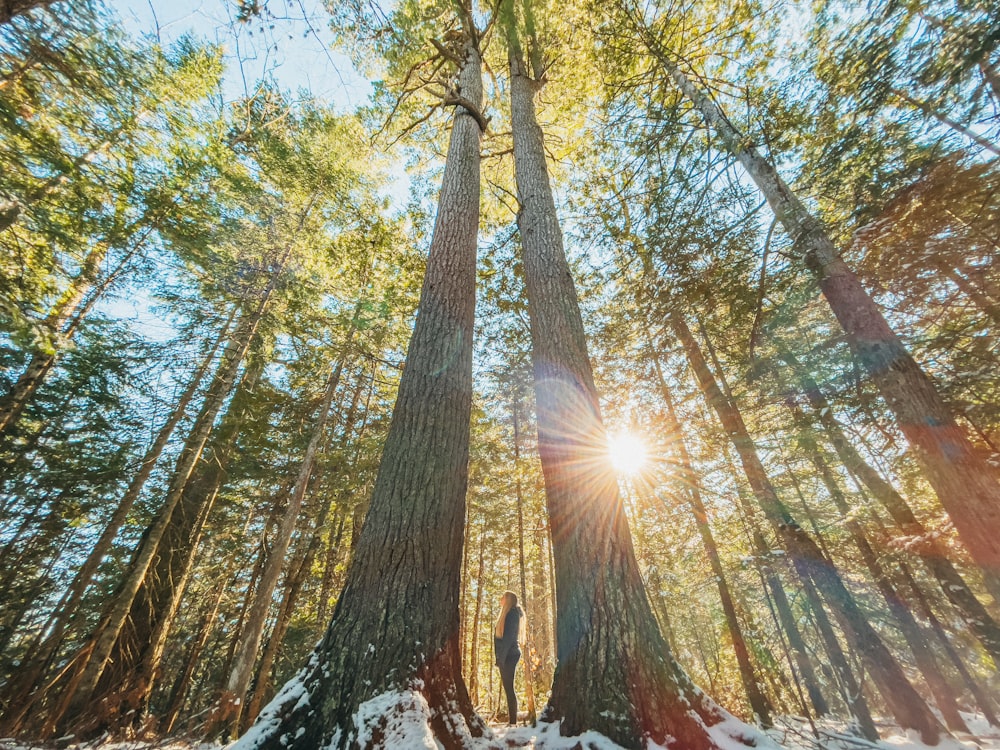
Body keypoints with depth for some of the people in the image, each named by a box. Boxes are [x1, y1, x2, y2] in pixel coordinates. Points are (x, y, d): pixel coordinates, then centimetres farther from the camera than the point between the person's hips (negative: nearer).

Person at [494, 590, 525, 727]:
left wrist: (501, 657, -21)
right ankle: (511, 721, 15)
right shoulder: (508, 614, 17)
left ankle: (513, 722, -2)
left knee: (509, 688, -6)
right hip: (507, 655, 9)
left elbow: (509, 636, -19)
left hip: (509, 655, -9)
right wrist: (500, 657, 18)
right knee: (508, 688, 10)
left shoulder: (512, 613, -11)